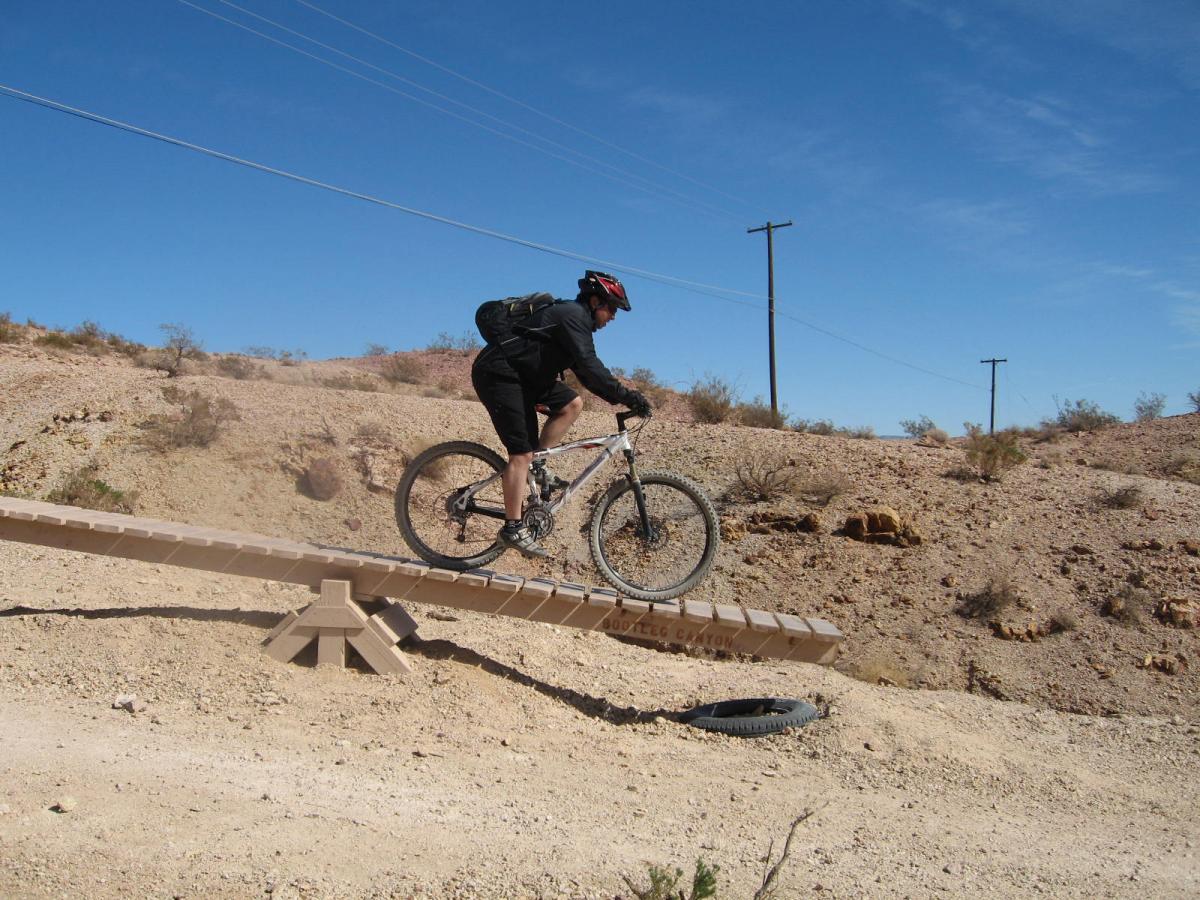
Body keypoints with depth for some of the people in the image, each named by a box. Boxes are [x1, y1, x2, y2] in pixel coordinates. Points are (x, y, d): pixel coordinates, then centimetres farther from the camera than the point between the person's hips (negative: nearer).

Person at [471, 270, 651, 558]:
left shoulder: (577, 321, 16)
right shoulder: (572, 315, -15)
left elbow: (586, 372, 15)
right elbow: (590, 368, -26)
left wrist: (623, 396, 6)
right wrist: (626, 396, -25)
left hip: (523, 376, 10)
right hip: (497, 372, -10)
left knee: (572, 404, 1)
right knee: (521, 452, -13)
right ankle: (513, 528, -9)